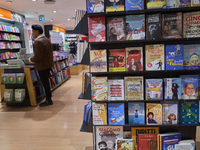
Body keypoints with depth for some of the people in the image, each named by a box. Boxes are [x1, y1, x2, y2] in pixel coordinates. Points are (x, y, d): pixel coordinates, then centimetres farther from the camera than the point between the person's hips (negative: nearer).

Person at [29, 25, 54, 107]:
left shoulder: (38, 42, -20)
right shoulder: (47, 39, 12)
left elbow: (38, 56, -24)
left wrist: (31, 60, -6)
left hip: (42, 66, -10)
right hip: (48, 64, 10)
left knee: (45, 83, -1)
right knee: (46, 82, 19)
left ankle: (48, 100, 10)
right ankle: (48, 98, 29)